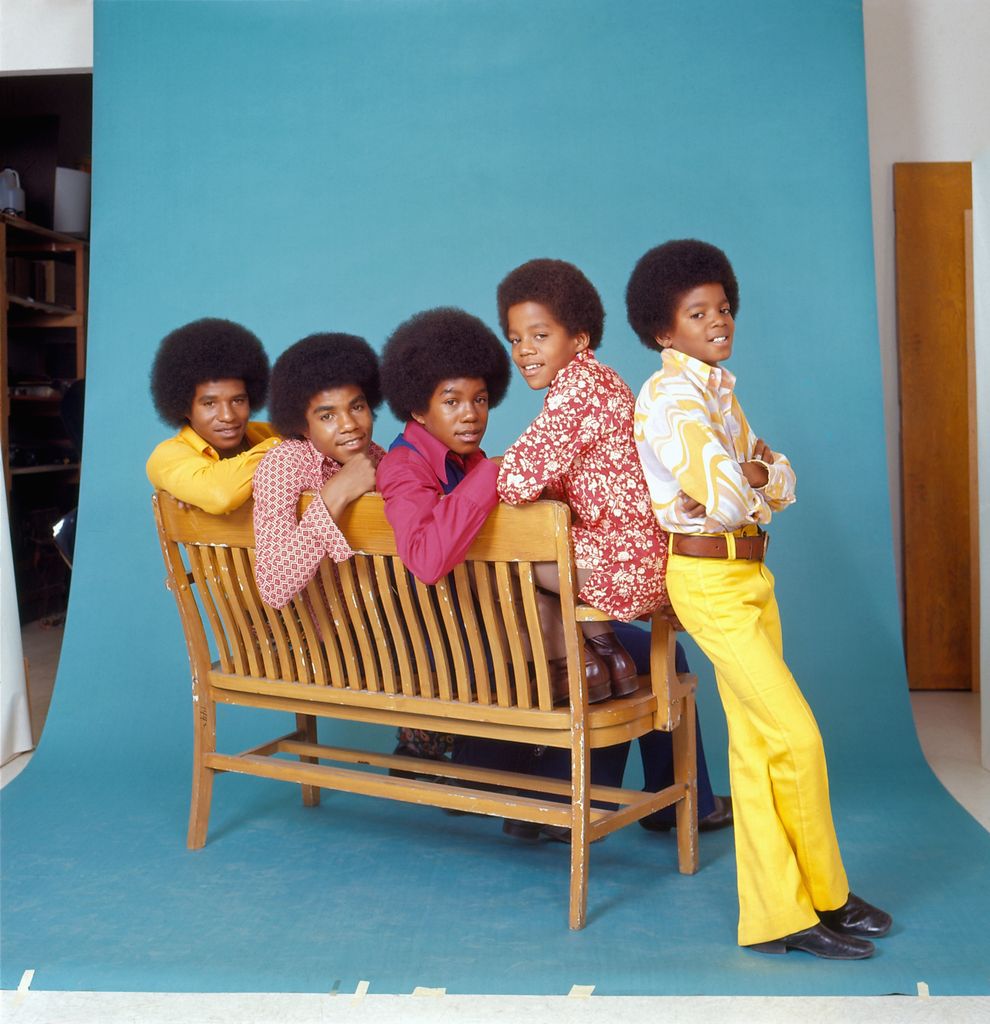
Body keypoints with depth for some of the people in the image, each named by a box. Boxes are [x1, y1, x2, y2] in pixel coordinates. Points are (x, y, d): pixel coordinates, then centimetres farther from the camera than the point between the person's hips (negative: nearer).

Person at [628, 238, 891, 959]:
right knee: (797, 736, -7)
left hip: (750, 572, 9)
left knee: (756, 745, 10)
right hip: (709, 579, -9)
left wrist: (749, 478, -11)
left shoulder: (718, 387, 15)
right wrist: (755, 481, -6)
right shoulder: (672, 395, -14)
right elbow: (725, 498, -25)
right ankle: (823, 896, 10)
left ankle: (777, 911, 17)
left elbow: (782, 479, 9)